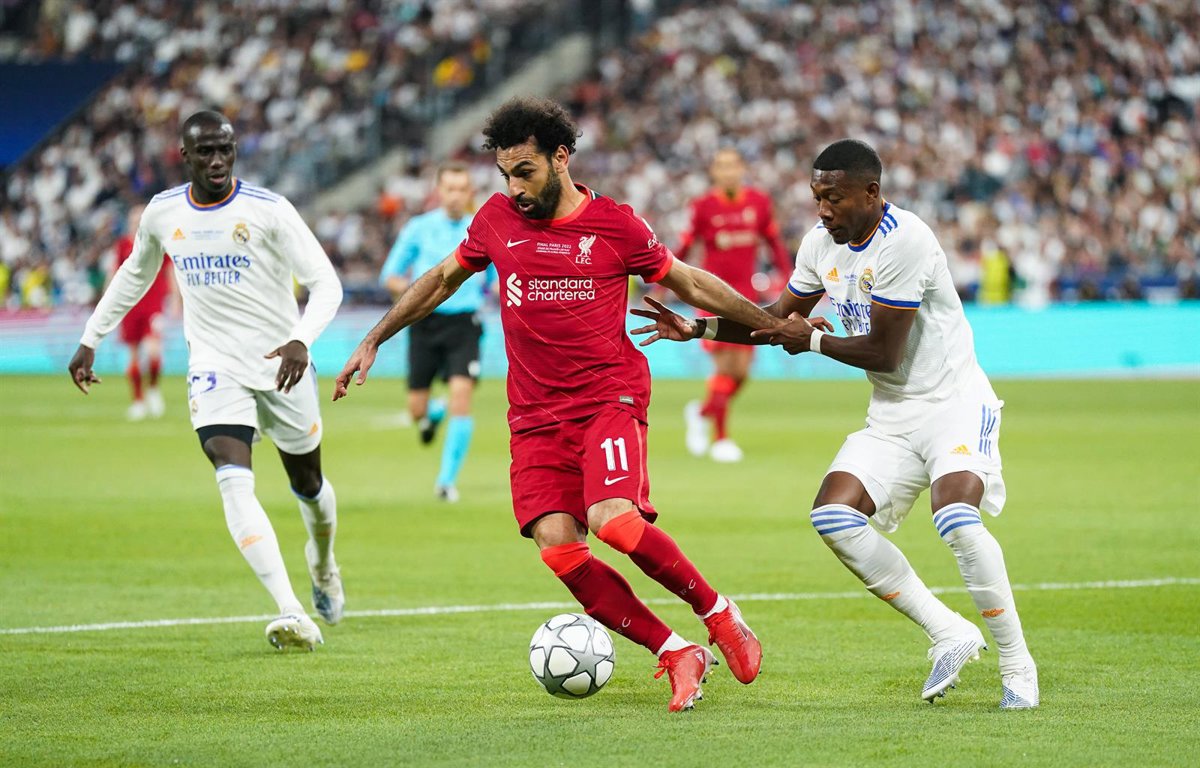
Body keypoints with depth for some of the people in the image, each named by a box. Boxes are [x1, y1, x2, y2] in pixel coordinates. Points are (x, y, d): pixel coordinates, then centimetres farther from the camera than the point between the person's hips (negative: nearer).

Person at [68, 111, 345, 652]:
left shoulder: (269, 211, -13)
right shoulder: (162, 213, 0)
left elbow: (325, 283, -15)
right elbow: (134, 276, 20)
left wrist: (301, 340, -32)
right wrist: (90, 339, 20)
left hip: (281, 364, -1)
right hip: (215, 365, 1)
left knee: (307, 483, 16)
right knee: (234, 480, -22)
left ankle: (322, 562, 52)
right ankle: (290, 613, -30)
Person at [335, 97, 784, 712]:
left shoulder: (615, 225, -2)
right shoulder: (497, 220, 8)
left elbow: (688, 281, 11)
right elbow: (442, 279, 23)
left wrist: (774, 323, 11)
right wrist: (373, 342, 24)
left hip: (609, 399, -3)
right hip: (536, 418, 3)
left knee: (613, 518, -27)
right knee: (557, 545, -16)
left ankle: (718, 614, -5)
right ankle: (676, 655, -8)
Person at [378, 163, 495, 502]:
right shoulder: (419, 229, 4)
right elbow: (389, 276, 8)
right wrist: (409, 288, -13)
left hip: (464, 324, -1)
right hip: (426, 322, 1)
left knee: (461, 393, -18)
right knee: (416, 407, -1)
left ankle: (447, 478, -10)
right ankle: (434, 413, 39)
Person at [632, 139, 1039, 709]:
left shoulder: (903, 241, -21)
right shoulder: (822, 243, 4)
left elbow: (883, 352, -20)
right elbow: (781, 318, 18)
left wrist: (814, 341, -6)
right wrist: (696, 329, 8)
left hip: (953, 401, -8)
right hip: (892, 415, 8)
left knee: (956, 520, -30)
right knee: (833, 516, -13)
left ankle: (1017, 667, -14)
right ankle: (949, 634, -5)